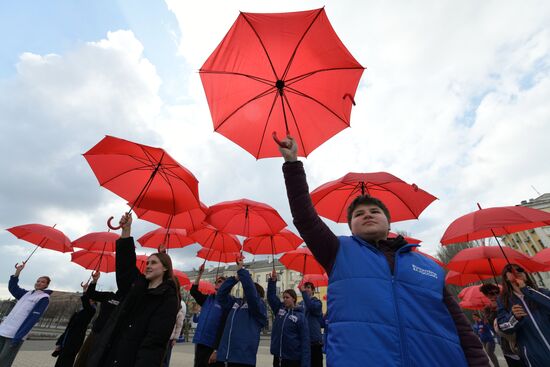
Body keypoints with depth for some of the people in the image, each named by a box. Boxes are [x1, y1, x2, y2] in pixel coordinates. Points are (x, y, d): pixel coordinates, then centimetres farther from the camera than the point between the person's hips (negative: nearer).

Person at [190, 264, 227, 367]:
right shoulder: (208, 299, 9)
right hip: (200, 342, 6)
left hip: (212, 346, -6)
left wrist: (217, 350, -20)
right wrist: (199, 274, -3)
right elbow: (193, 291, 5)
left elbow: (224, 329, -16)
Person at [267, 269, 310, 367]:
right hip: (278, 356, 4)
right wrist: (273, 280, -15)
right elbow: (271, 296, -2)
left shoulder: (300, 316, -9)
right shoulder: (279, 309, 3)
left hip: (293, 358, -4)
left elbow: (305, 340, -11)